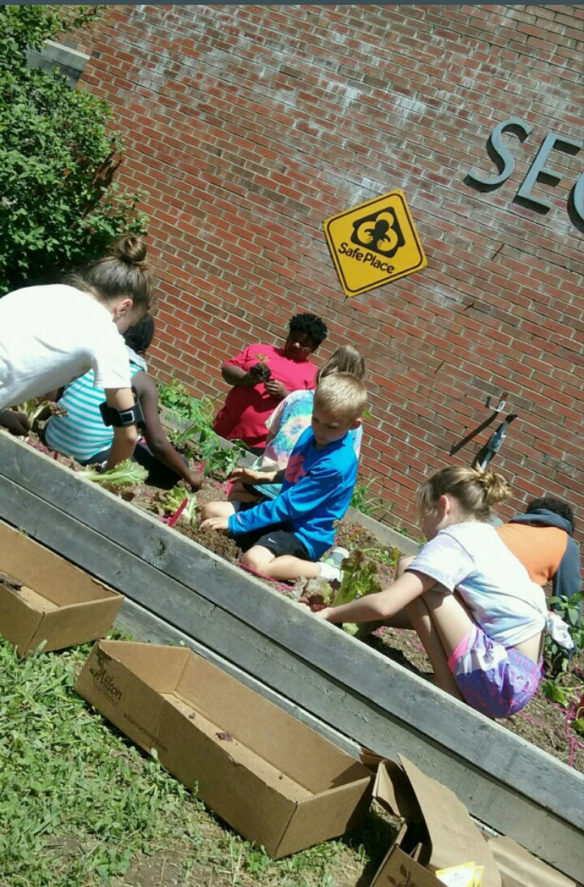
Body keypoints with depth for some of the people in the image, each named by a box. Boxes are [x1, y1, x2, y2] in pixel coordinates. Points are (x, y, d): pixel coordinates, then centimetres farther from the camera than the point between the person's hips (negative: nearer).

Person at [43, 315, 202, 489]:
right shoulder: (142, 380, -8)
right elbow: (157, 443, -8)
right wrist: (189, 476, 5)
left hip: (50, 440, 7)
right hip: (92, 460, -7)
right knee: (175, 465, 4)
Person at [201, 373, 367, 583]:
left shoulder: (337, 464, -27)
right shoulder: (310, 435, -1)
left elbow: (289, 506, -26)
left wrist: (234, 522, -22)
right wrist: (263, 476, 12)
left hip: (304, 532, -9)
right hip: (281, 513, 9)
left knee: (254, 561, -35)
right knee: (211, 511, 5)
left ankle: (324, 571, -15)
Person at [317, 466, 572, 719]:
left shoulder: (453, 540, -12)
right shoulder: (487, 536, 15)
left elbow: (384, 605, -20)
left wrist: (328, 613, -5)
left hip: (499, 678, -9)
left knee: (418, 586, -7)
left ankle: (449, 693, -2)